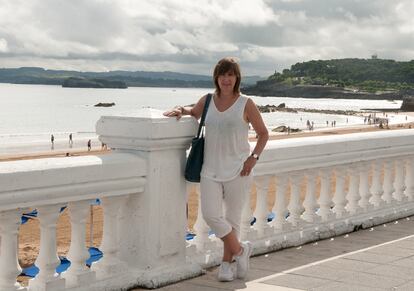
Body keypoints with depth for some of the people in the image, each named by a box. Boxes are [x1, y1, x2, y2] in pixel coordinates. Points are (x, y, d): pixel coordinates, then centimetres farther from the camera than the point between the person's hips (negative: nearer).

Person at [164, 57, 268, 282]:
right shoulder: (207, 101, 8)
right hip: (211, 170, 3)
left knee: (232, 218, 5)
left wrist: (253, 157, -6)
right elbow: (194, 112, 29)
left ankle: (226, 264, 21)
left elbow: (263, 133, 6)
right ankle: (240, 250, 12)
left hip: (238, 170, -2)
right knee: (210, 215, -10)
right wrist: (180, 110, 6)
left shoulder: (246, 104, -1)